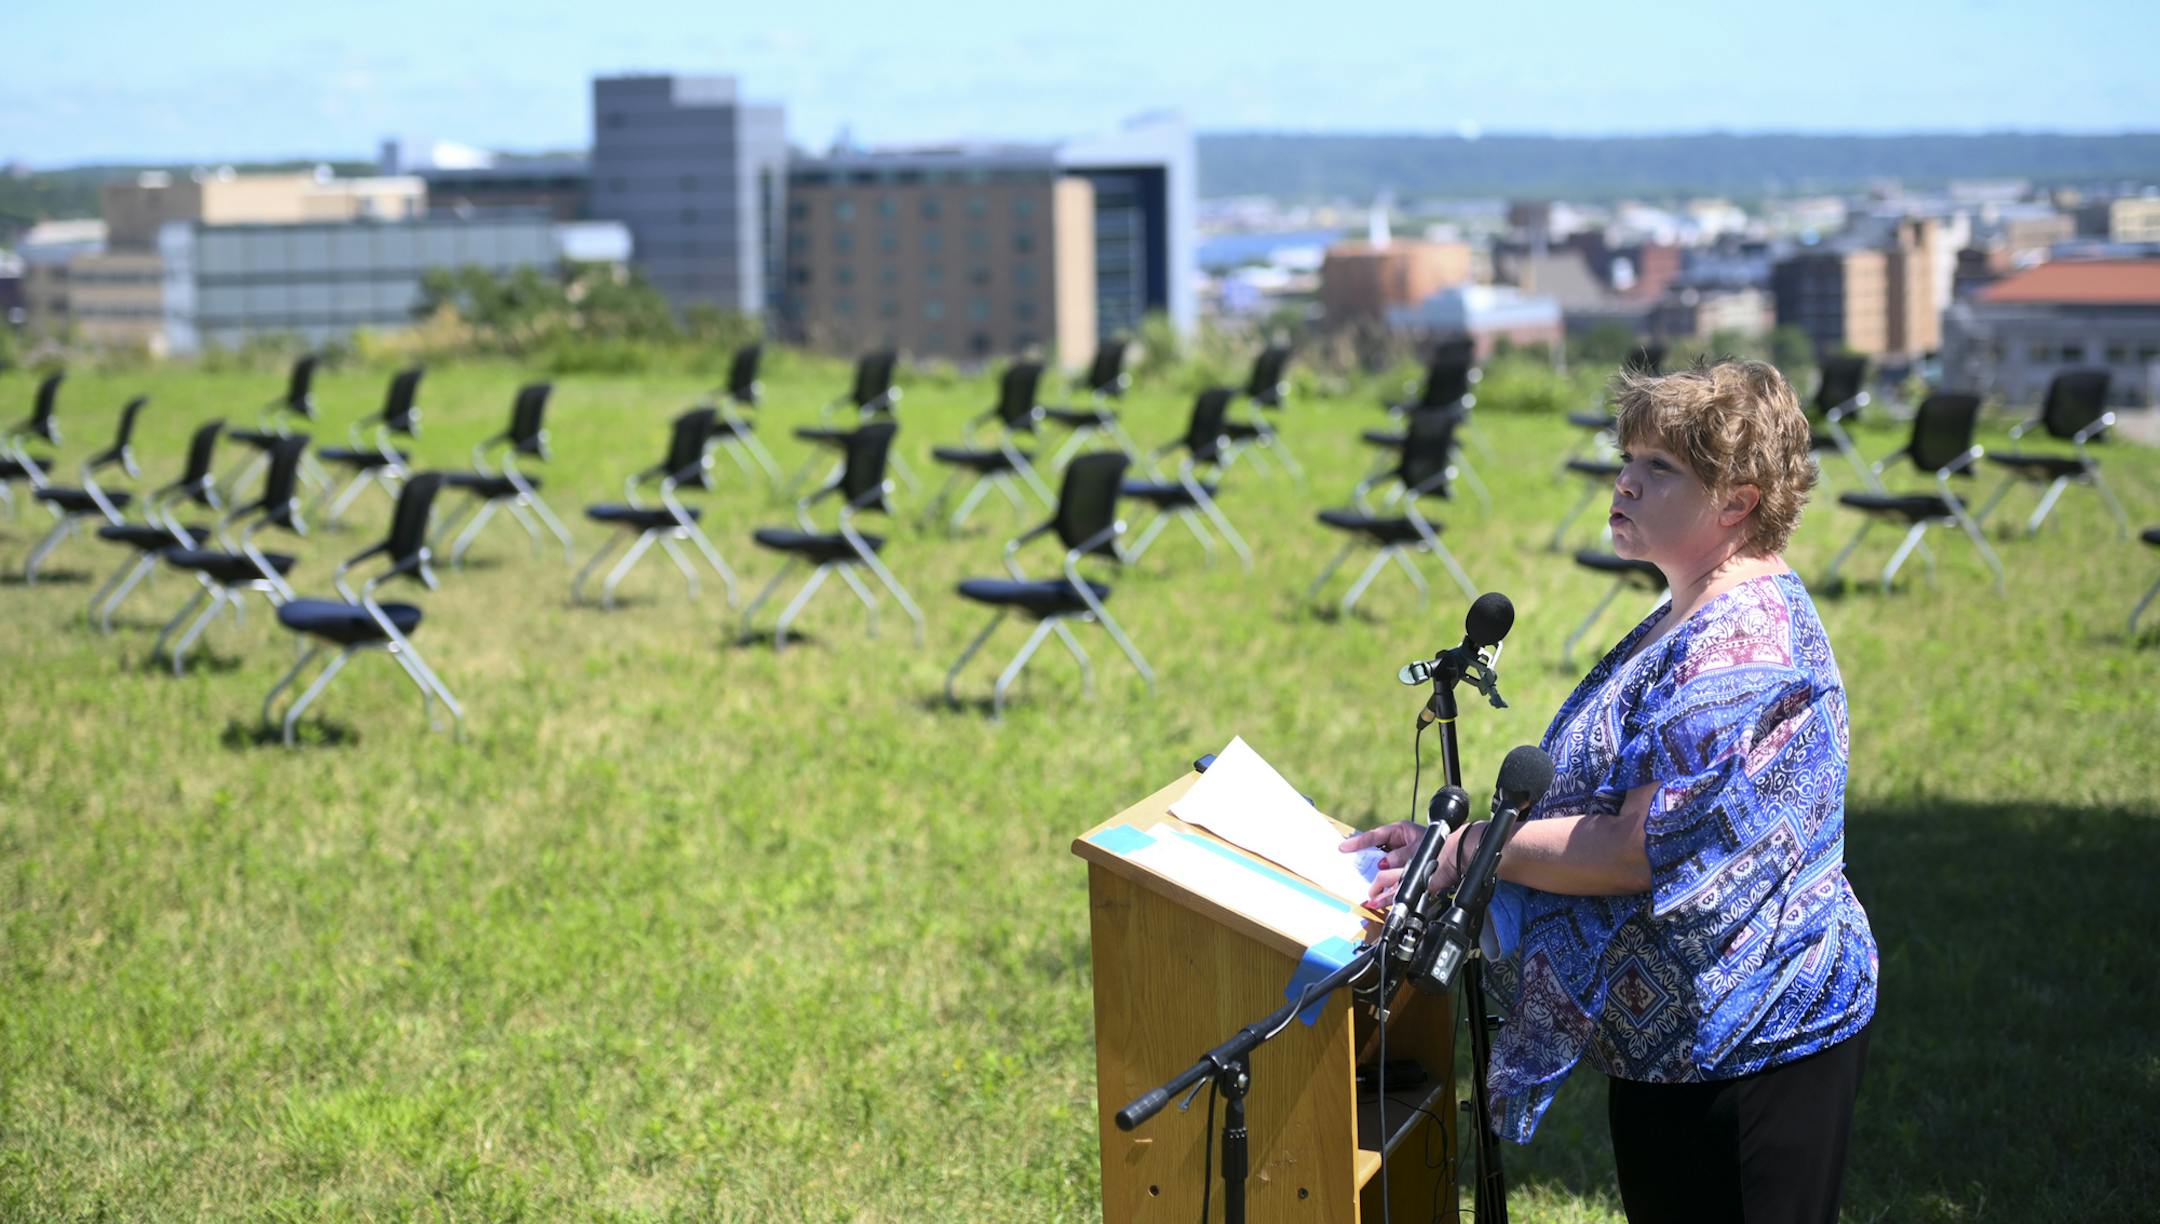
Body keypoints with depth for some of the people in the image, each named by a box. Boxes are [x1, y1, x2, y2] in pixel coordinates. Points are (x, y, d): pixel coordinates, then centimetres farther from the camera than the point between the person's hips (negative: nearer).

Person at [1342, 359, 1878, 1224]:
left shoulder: (1741, 647, -23)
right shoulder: (1689, 625, 12)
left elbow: (1640, 849, -26)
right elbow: (1599, 798, 18)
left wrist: (1469, 850, -17)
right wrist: (1448, 833, 6)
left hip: (1751, 1048, -11)